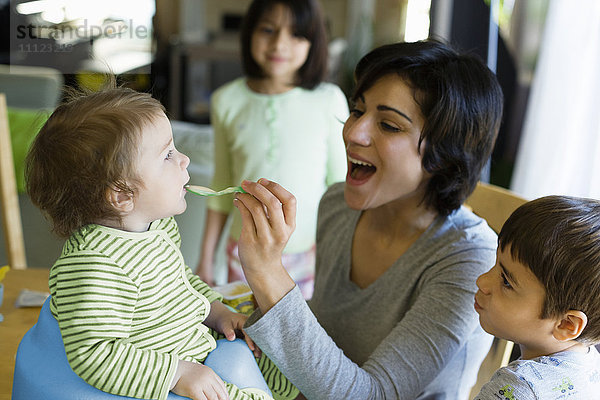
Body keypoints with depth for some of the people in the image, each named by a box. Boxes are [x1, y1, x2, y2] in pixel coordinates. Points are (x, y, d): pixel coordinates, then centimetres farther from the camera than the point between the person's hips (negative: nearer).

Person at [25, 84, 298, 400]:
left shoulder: (157, 224, -1)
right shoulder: (92, 266, -31)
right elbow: (93, 356, -33)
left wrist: (215, 310, 5)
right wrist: (177, 373, -30)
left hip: (199, 340, 9)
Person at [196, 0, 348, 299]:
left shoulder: (329, 100, -9)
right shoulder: (226, 101, -1)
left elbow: (341, 186, -1)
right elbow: (221, 187, 7)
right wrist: (206, 259, 9)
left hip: (309, 256, -2)